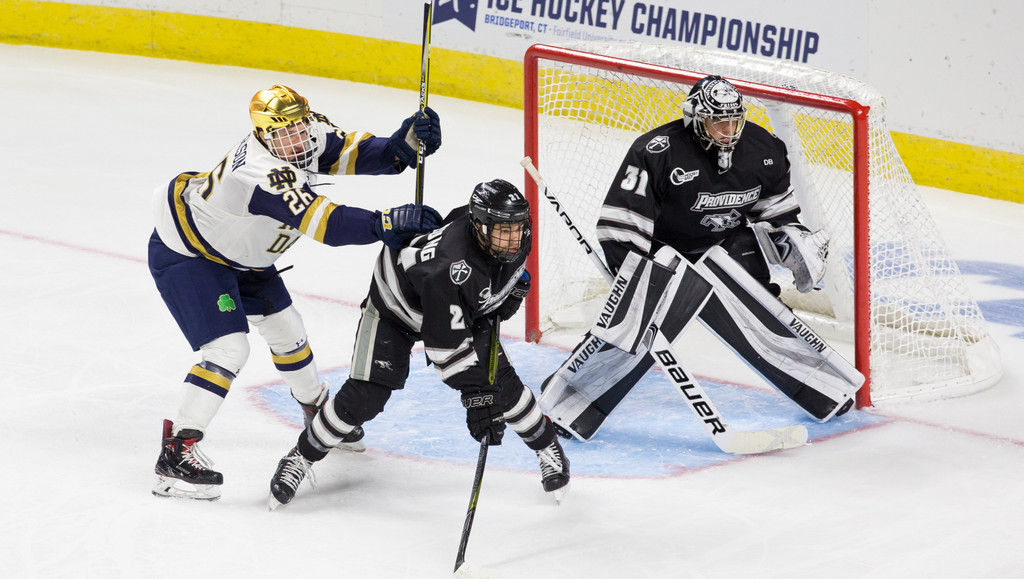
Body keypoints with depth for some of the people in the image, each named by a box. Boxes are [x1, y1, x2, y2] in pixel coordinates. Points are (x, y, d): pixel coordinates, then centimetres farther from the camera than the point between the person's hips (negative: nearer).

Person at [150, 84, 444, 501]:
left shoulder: (310, 133, -15)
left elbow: (352, 154, -15)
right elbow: (322, 223, -48)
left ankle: (318, 412, 44)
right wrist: (386, 223, -56)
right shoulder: (264, 174, -40)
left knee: (285, 327, 20)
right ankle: (175, 453, -17)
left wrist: (401, 145, -35)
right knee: (228, 349, -20)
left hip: (239, 252, 9)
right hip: (185, 253, -9)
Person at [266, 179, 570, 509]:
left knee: (501, 382, -6)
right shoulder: (453, 268, -45)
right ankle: (302, 456, 7)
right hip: (398, 305, -6)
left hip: (467, 307, 6)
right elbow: (448, 346, -41)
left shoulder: (515, 237, -24)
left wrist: (513, 291, -5)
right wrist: (475, 399, -42)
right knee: (364, 397, -13)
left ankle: (547, 448, 18)